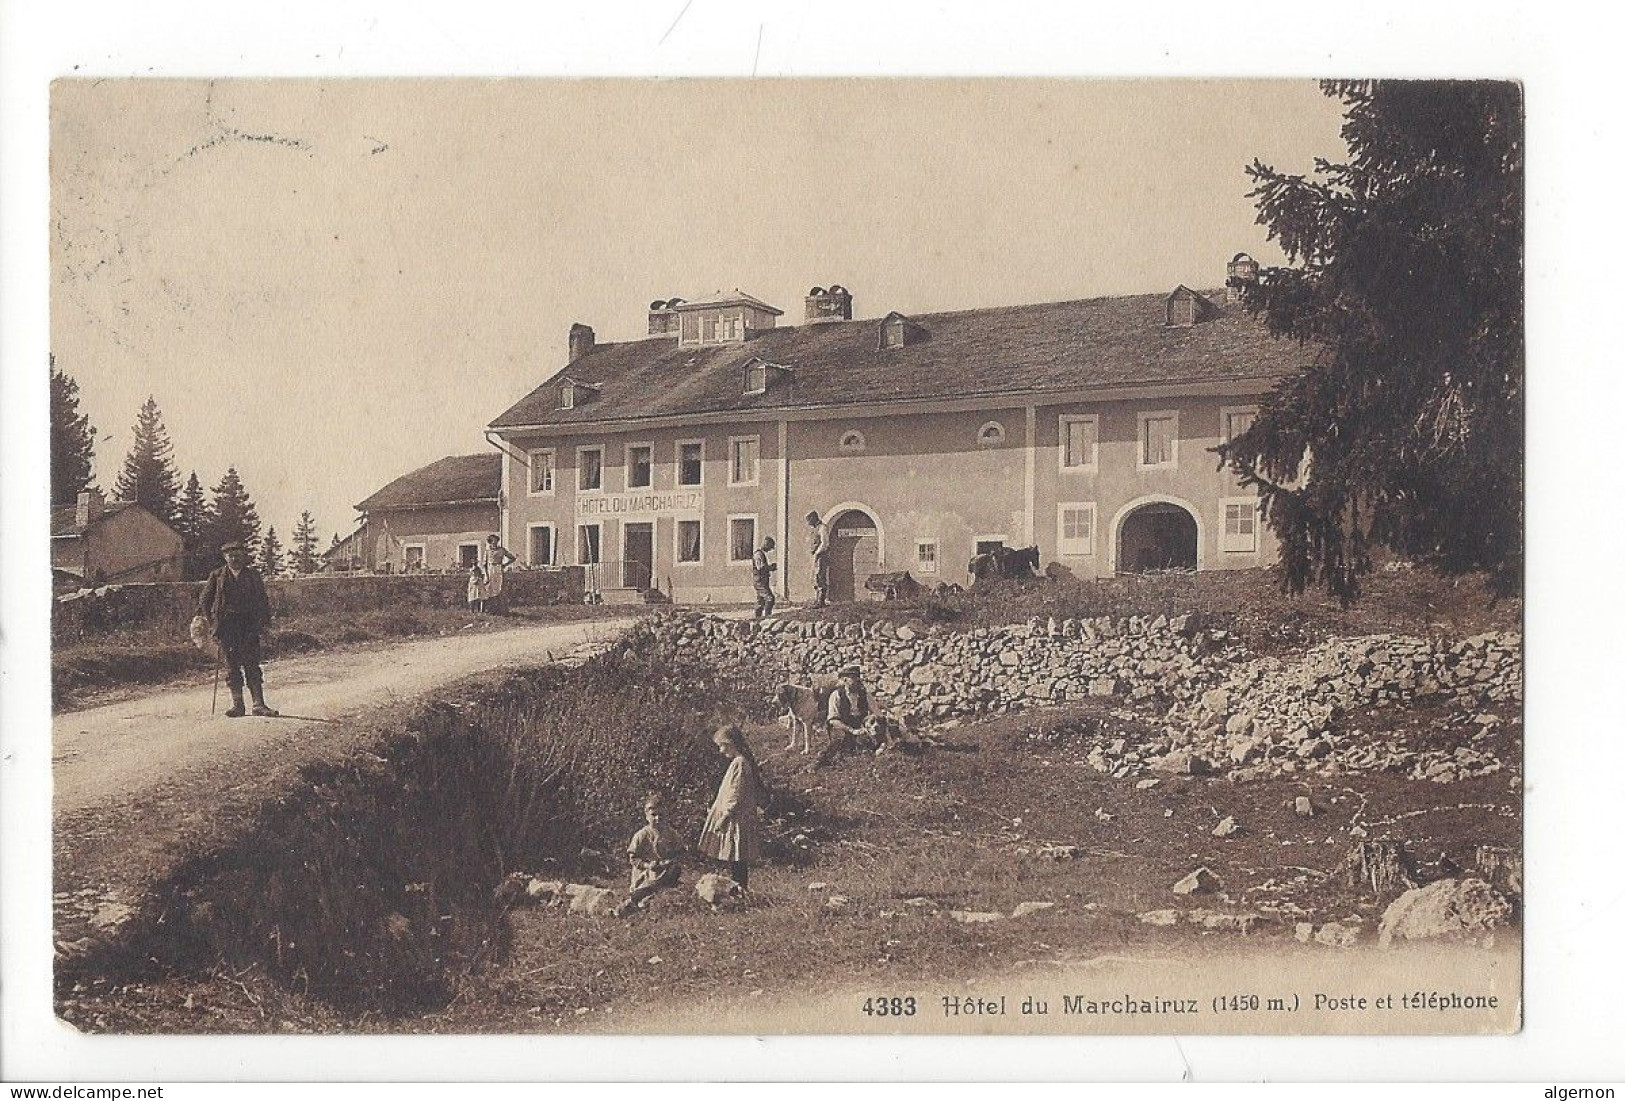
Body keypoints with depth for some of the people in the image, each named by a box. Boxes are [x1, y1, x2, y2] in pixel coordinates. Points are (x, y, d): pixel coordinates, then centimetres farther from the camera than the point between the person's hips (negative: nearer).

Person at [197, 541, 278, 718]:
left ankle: (259, 704, -5)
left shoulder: (253, 575, 9)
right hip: (226, 626, 0)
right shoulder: (217, 576, 7)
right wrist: (210, 622, 4)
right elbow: (204, 599, 11)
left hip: (249, 625, 0)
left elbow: (262, 600, 13)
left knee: (252, 665, -4)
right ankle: (237, 705, 5)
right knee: (232, 666, 1)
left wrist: (264, 621, 4)